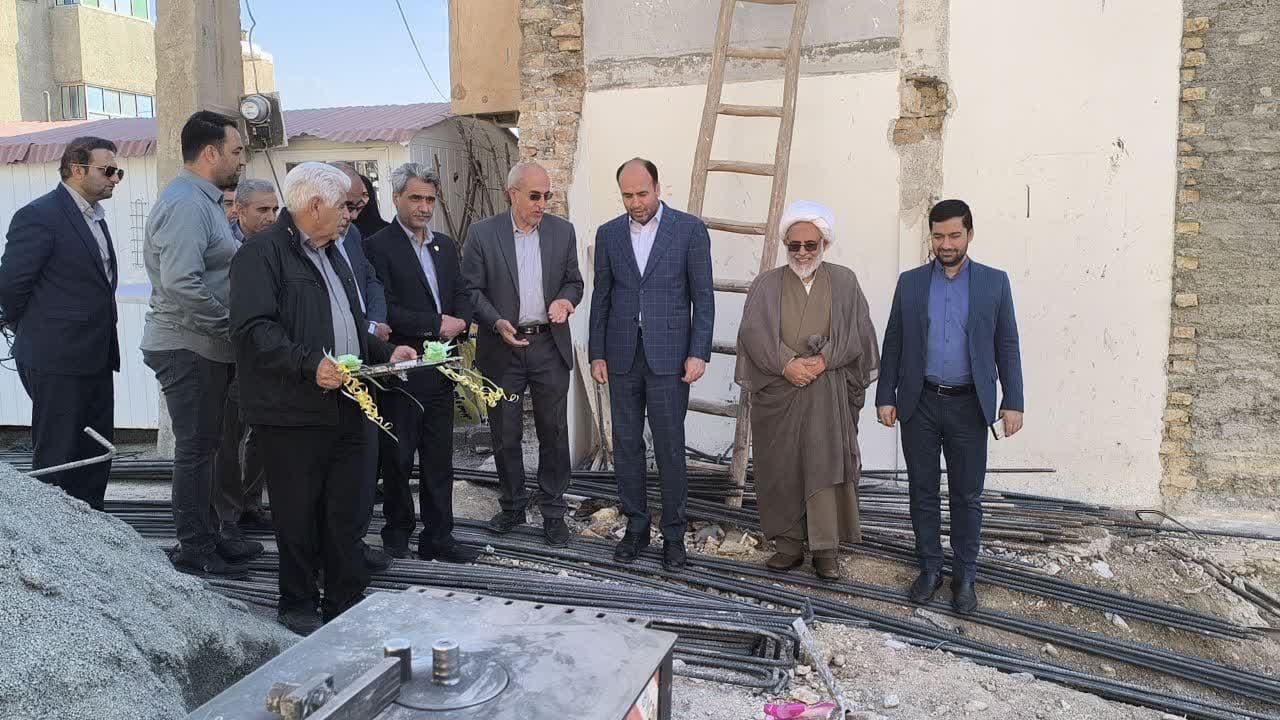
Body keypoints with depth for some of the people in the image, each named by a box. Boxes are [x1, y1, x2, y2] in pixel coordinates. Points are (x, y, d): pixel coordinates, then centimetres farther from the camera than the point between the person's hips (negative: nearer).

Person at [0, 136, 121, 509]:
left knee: (97, 456, 14)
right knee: (56, 460, 1)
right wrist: (35, 335, -1)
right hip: (58, 362, -9)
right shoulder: (39, 215, -12)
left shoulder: (94, 216, 15)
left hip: (94, 359, 9)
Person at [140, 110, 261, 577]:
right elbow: (181, 283, -28)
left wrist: (228, 327, 14)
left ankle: (207, 536, 29)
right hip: (189, 347, -10)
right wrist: (229, 325, -18)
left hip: (204, 346, 10)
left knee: (202, 446, 17)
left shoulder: (202, 200, 15)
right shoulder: (186, 203, -18)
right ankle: (194, 551, 11)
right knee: (195, 447, -1)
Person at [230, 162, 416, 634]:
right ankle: (298, 607, 19)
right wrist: (310, 365, -28)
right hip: (294, 413, -8)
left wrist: (384, 353, 13)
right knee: (298, 515, 4)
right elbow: (253, 329, -20)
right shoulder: (261, 254, -9)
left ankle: (347, 603, 23)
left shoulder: (331, 254, 20)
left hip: (347, 409, 8)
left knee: (345, 514, 12)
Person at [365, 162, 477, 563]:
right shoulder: (379, 247, -8)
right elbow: (383, 311, -17)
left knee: (440, 458, 10)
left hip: (440, 369, 6)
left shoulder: (444, 245, 13)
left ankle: (438, 537, 19)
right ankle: (398, 532, 23)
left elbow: (461, 294, 13)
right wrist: (436, 324, -16)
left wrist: (460, 324, -8)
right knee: (397, 458, 7)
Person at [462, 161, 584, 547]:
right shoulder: (482, 233, -3)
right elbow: (471, 289, -2)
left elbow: (574, 281, 11)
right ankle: (512, 506, 28)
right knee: (506, 435, 10)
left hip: (550, 346, 1)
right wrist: (496, 322, -18)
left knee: (554, 433, 6)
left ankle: (553, 512, 20)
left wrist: (564, 299, -11)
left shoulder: (562, 231, 3)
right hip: (502, 348, -1)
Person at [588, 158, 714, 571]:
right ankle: (635, 527, 21)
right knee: (626, 445, 9)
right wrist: (597, 354, 6)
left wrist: (698, 353, -8)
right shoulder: (609, 234, 9)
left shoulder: (689, 229, -1)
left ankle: (673, 533, 13)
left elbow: (702, 296, -2)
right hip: (622, 355, 4)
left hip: (668, 355, -3)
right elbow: (601, 298, 11)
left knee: (670, 447, 0)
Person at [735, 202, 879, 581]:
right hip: (776, 390, 1)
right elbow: (753, 332, -3)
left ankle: (826, 549, 2)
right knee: (781, 466, 3)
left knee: (825, 463, -6)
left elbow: (858, 332, 1)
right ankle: (789, 544, 14)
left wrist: (822, 361, -13)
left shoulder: (844, 282, 8)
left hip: (828, 390, -1)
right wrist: (786, 364, -15)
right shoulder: (767, 284, 9)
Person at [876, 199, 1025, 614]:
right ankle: (929, 569, 22)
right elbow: (893, 343, 6)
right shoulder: (910, 282, 5)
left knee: (967, 496, 5)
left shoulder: (994, 282, 2)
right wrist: (886, 396, 1)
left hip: (968, 405, -1)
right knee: (923, 492, 8)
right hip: (919, 404, 1)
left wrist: (1013, 402, -3)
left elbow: (1007, 345, 3)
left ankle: (965, 576, 18)